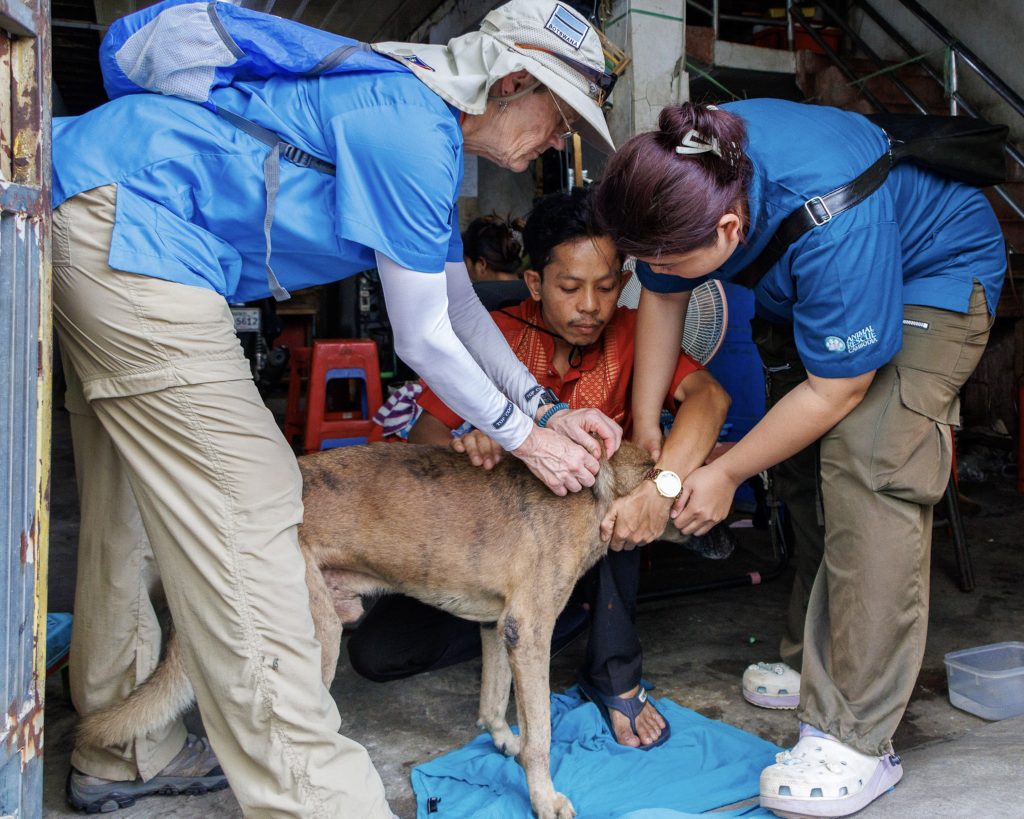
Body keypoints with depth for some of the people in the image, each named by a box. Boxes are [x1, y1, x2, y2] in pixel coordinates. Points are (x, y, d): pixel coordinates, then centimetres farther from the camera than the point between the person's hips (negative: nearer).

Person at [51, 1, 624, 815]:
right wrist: (525, 439, -2)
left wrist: (549, 410, 14)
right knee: (239, 507, -13)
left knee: (138, 504, 14)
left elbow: (461, 306, 17)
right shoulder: (411, 127, -18)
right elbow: (422, 337, -14)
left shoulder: (427, 131, 14)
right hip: (129, 226, -11)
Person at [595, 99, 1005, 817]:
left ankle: (856, 738, -20)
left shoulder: (834, 224, -42)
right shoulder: (681, 178, -22)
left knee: (868, 467, -24)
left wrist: (728, 473, -18)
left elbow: (835, 388, -30)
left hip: (936, 271, -7)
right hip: (800, 290, 7)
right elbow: (663, 299, -7)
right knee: (794, 464, 0)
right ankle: (810, 654, 19)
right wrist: (644, 443, -5)